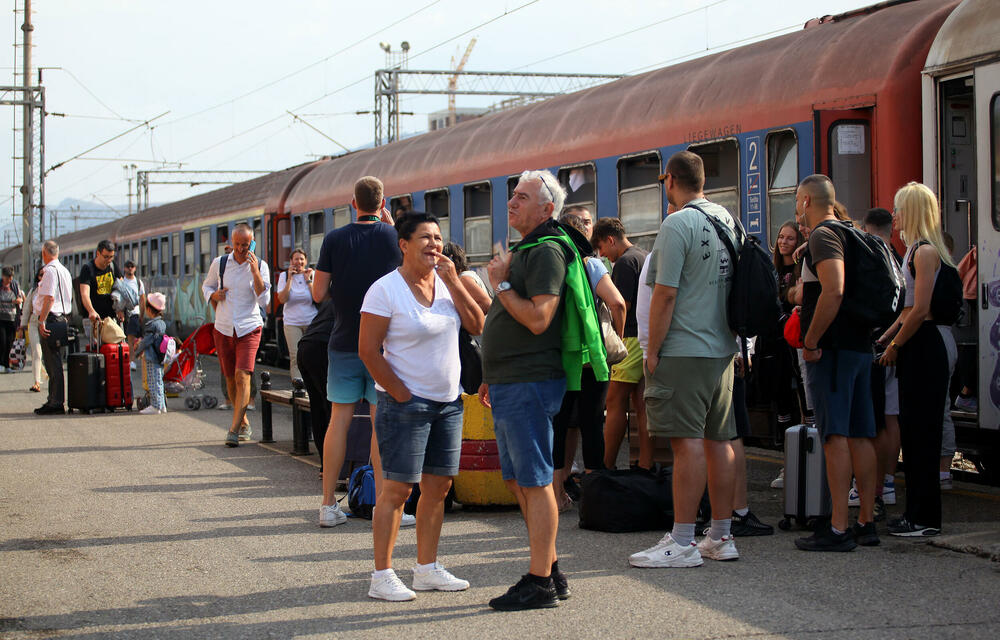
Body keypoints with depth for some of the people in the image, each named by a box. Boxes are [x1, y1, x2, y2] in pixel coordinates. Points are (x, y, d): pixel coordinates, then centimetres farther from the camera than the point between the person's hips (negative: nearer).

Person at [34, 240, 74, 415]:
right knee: (54, 362, 14)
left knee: (53, 362, -8)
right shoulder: (64, 271, 17)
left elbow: (49, 298, -20)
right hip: (62, 318, 9)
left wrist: (42, 321, -19)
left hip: (51, 320, -9)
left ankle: (56, 403, -8)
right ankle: (54, 400, 18)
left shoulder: (50, 271, -12)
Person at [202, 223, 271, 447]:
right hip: (223, 329, 3)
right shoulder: (219, 263, 2)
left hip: (249, 329, -3)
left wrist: (255, 271, -21)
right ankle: (243, 422, 29)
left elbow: (264, 300, -12)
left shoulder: (260, 266, -4)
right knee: (230, 378, 9)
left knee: (242, 376, -17)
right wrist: (214, 296, -1)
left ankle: (234, 430, -21)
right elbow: (207, 285, 20)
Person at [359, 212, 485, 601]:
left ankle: (427, 569, 18)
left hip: (448, 402, 7)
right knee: (397, 489, -7)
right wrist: (401, 395, -13)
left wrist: (454, 282, -7)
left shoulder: (446, 282, 9)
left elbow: (477, 326, 1)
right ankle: (381, 576, -3)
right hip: (406, 405, -7)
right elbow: (368, 350, -12)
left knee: (438, 487, 9)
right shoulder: (385, 290, -10)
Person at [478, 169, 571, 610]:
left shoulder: (545, 252, -13)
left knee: (535, 482, -7)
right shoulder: (523, 251, 20)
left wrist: (501, 283, -14)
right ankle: (550, 572, 21)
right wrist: (493, 377, 24)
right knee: (518, 481, 14)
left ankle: (539, 584, -4)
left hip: (530, 385, -11)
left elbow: (539, 319, -23)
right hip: (510, 386, 11)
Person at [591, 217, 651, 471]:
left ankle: (606, 467, -3)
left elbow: (622, 307, -15)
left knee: (616, 402, -5)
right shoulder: (646, 256, 19)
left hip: (633, 337, -9)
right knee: (642, 404, 7)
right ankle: (645, 467, 5)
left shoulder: (625, 262, -10)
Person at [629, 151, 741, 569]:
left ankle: (682, 543, -7)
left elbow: (665, 294, -15)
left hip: (684, 350, -8)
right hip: (723, 347, 8)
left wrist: (653, 350, -9)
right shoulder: (727, 220, 12)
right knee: (719, 440, 10)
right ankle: (721, 537, 15)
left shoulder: (678, 225, -12)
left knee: (687, 442, -8)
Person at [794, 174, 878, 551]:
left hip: (832, 349, -9)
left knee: (835, 436, -10)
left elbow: (834, 290, -25)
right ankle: (866, 521, 13)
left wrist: (811, 341, -19)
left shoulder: (823, 235, -11)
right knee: (860, 435, 10)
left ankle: (839, 529, -11)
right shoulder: (849, 234, 18)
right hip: (860, 346, 9)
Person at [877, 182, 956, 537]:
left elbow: (921, 309, -19)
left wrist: (894, 345, -12)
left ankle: (925, 518, -2)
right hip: (916, 346, 10)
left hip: (925, 346, -10)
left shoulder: (925, 252, -14)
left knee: (920, 431, -6)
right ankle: (916, 512, 17)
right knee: (912, 430, 12)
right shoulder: (916, 250, 16)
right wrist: (885, 338, 16)